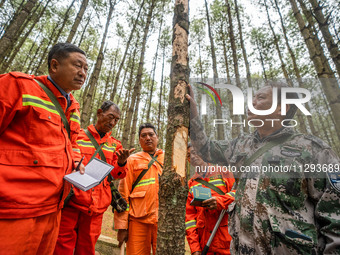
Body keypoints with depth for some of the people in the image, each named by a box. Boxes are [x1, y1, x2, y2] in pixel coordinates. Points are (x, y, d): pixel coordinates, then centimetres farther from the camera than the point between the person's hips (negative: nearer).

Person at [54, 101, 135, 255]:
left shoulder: (115, 145, 9)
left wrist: (121, 163, -16)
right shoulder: (76, 136, 3)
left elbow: (116, 174, 5)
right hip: (72, 202, -2)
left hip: (97, 206, 3)